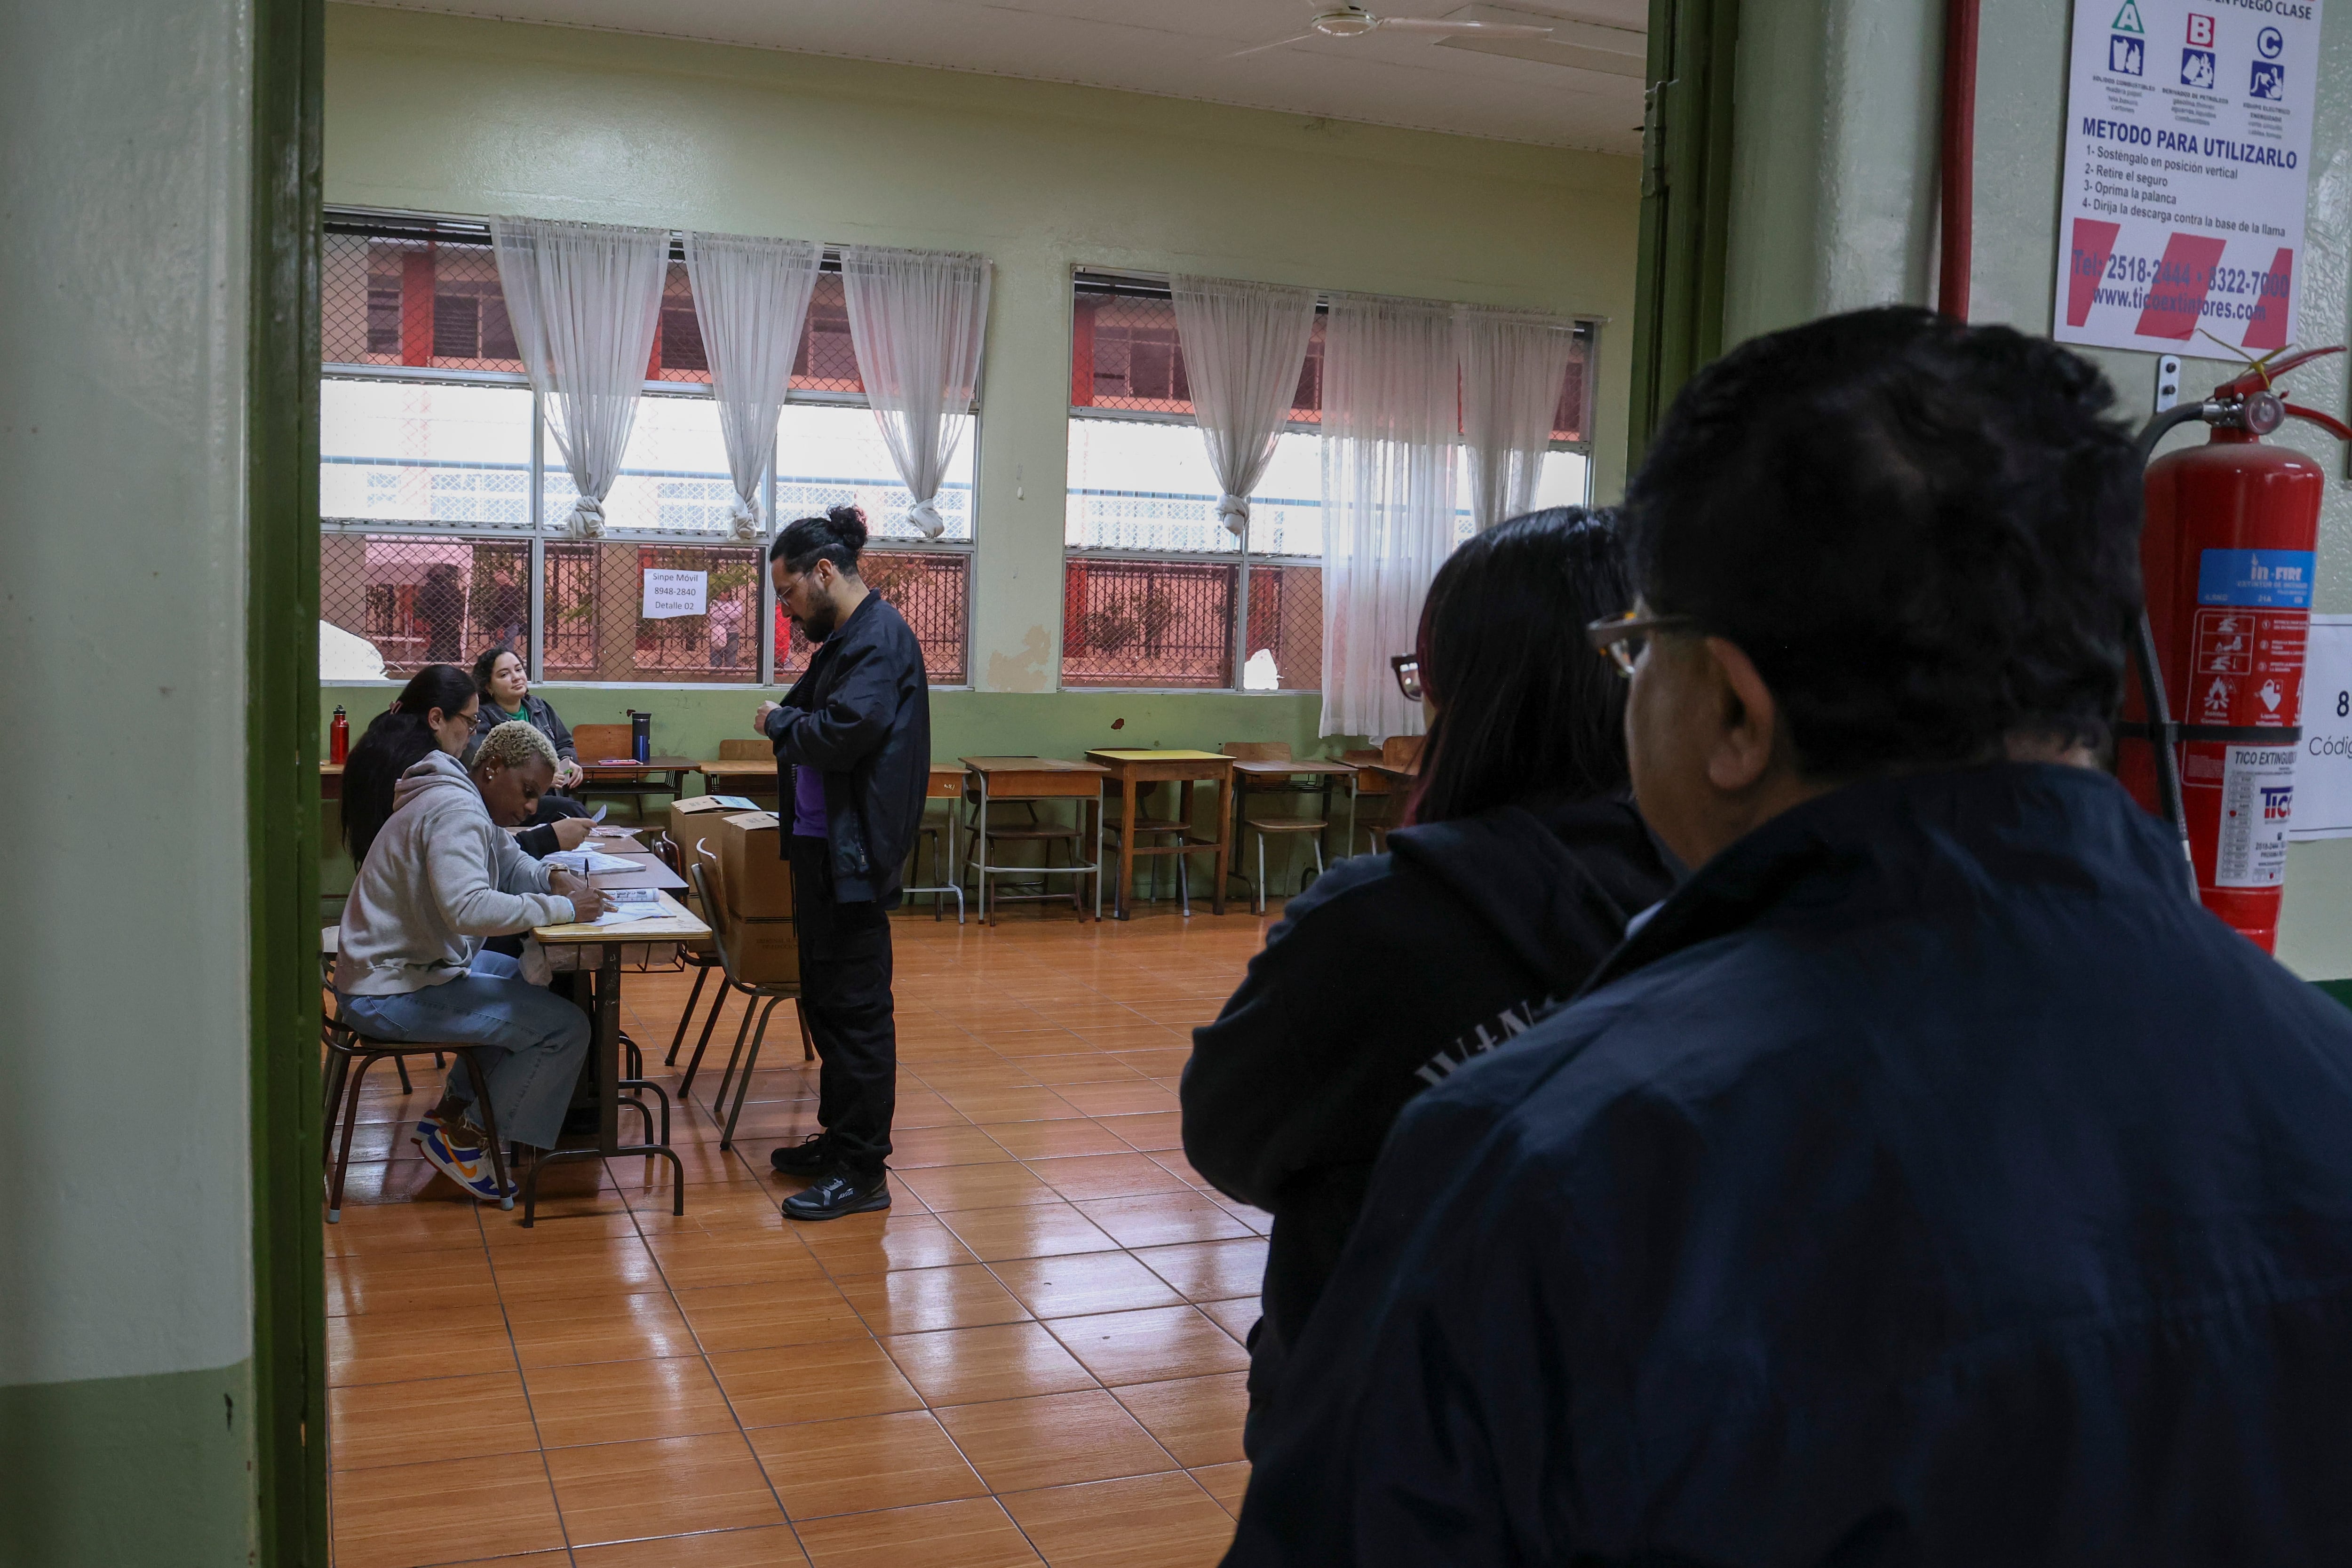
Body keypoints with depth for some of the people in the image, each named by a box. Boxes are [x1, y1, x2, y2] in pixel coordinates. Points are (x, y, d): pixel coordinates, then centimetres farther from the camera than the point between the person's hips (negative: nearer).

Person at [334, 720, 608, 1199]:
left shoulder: (468, 805, 12)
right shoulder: (455, 811, -21)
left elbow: (509, 862, 24)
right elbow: (469, 908, -36)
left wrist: (553, 879, 2)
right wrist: (562, 908, -26)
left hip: (412, 964, 11)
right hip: (390, 994, -11)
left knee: (534, 981, 27)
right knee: (565, 1027, -14)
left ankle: (451, 1110, 22)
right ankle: (462, 1139, 1)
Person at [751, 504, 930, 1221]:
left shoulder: (881, 638, -15)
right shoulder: (844, 640, 17)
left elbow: (841, 734, -25)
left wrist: (780, 720, -9)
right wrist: (785, 720, 2)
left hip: (852, 857, -11)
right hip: (821, 850, 11)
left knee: (855, 1008, -5)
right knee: (826, 1000, 18)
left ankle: (862, 1172, 1)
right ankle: (840, 1138, 30)